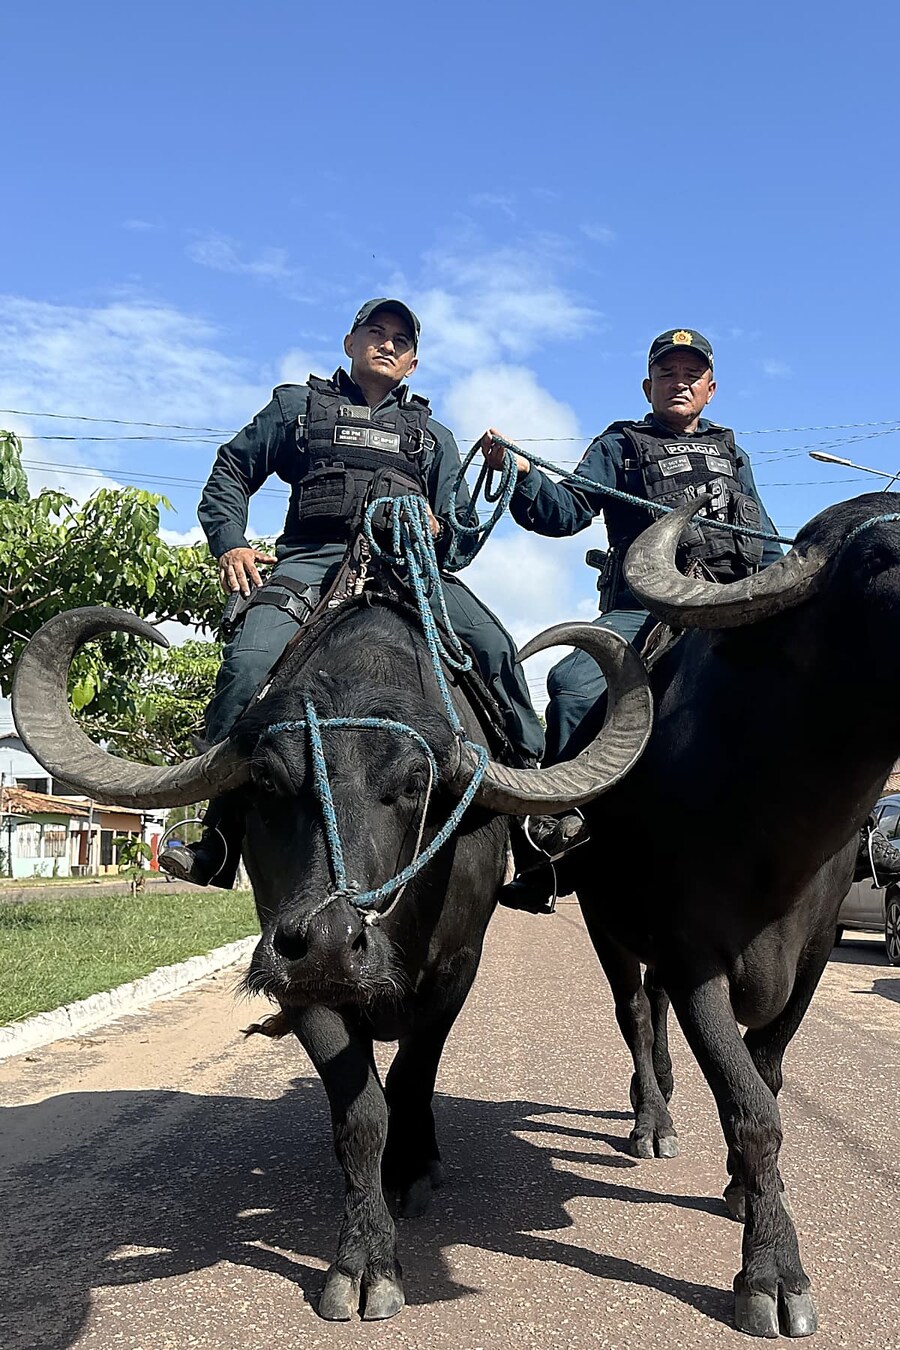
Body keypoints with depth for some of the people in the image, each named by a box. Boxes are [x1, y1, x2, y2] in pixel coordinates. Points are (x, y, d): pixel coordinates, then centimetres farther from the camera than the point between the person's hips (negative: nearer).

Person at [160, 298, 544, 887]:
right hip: (313, 561, -1)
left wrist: (440, 532, -1)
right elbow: (232, 471, 21)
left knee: (495, 647, -24)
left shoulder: (434, 435, 29)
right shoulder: (299, 404, 24)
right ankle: (219, 837, -24)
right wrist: (230, 545, 3)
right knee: (250, 662, -28)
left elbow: (464, 535, 24)